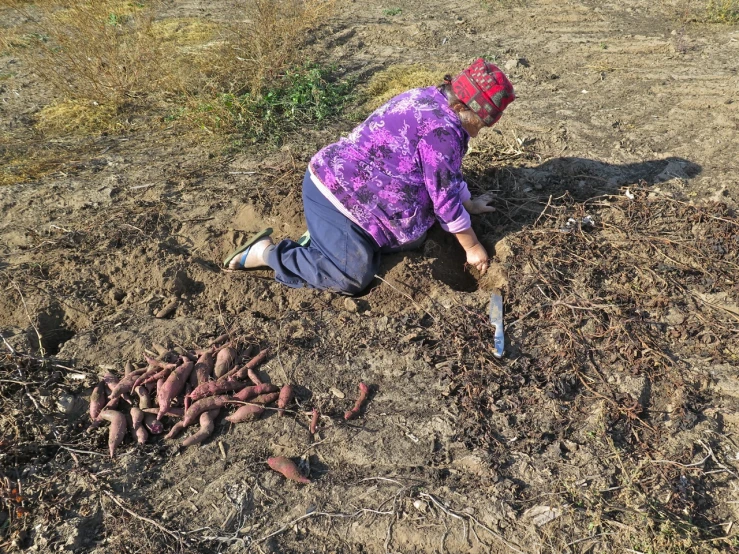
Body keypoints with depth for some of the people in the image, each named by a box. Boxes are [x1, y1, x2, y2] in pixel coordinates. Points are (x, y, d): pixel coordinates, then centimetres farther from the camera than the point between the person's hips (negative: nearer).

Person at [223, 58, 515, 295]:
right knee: (354, 277, -12)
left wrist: (467, 203, 33)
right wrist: (472, 247, -3)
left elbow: (447, 174, 25)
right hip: (338, 193, -10)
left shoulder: (430, 99, 12)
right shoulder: (441, 129, -18)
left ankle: (322, 235, 15)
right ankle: (267, 252, -5)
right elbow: (444, 197, -14)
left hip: (336, 181, 10)